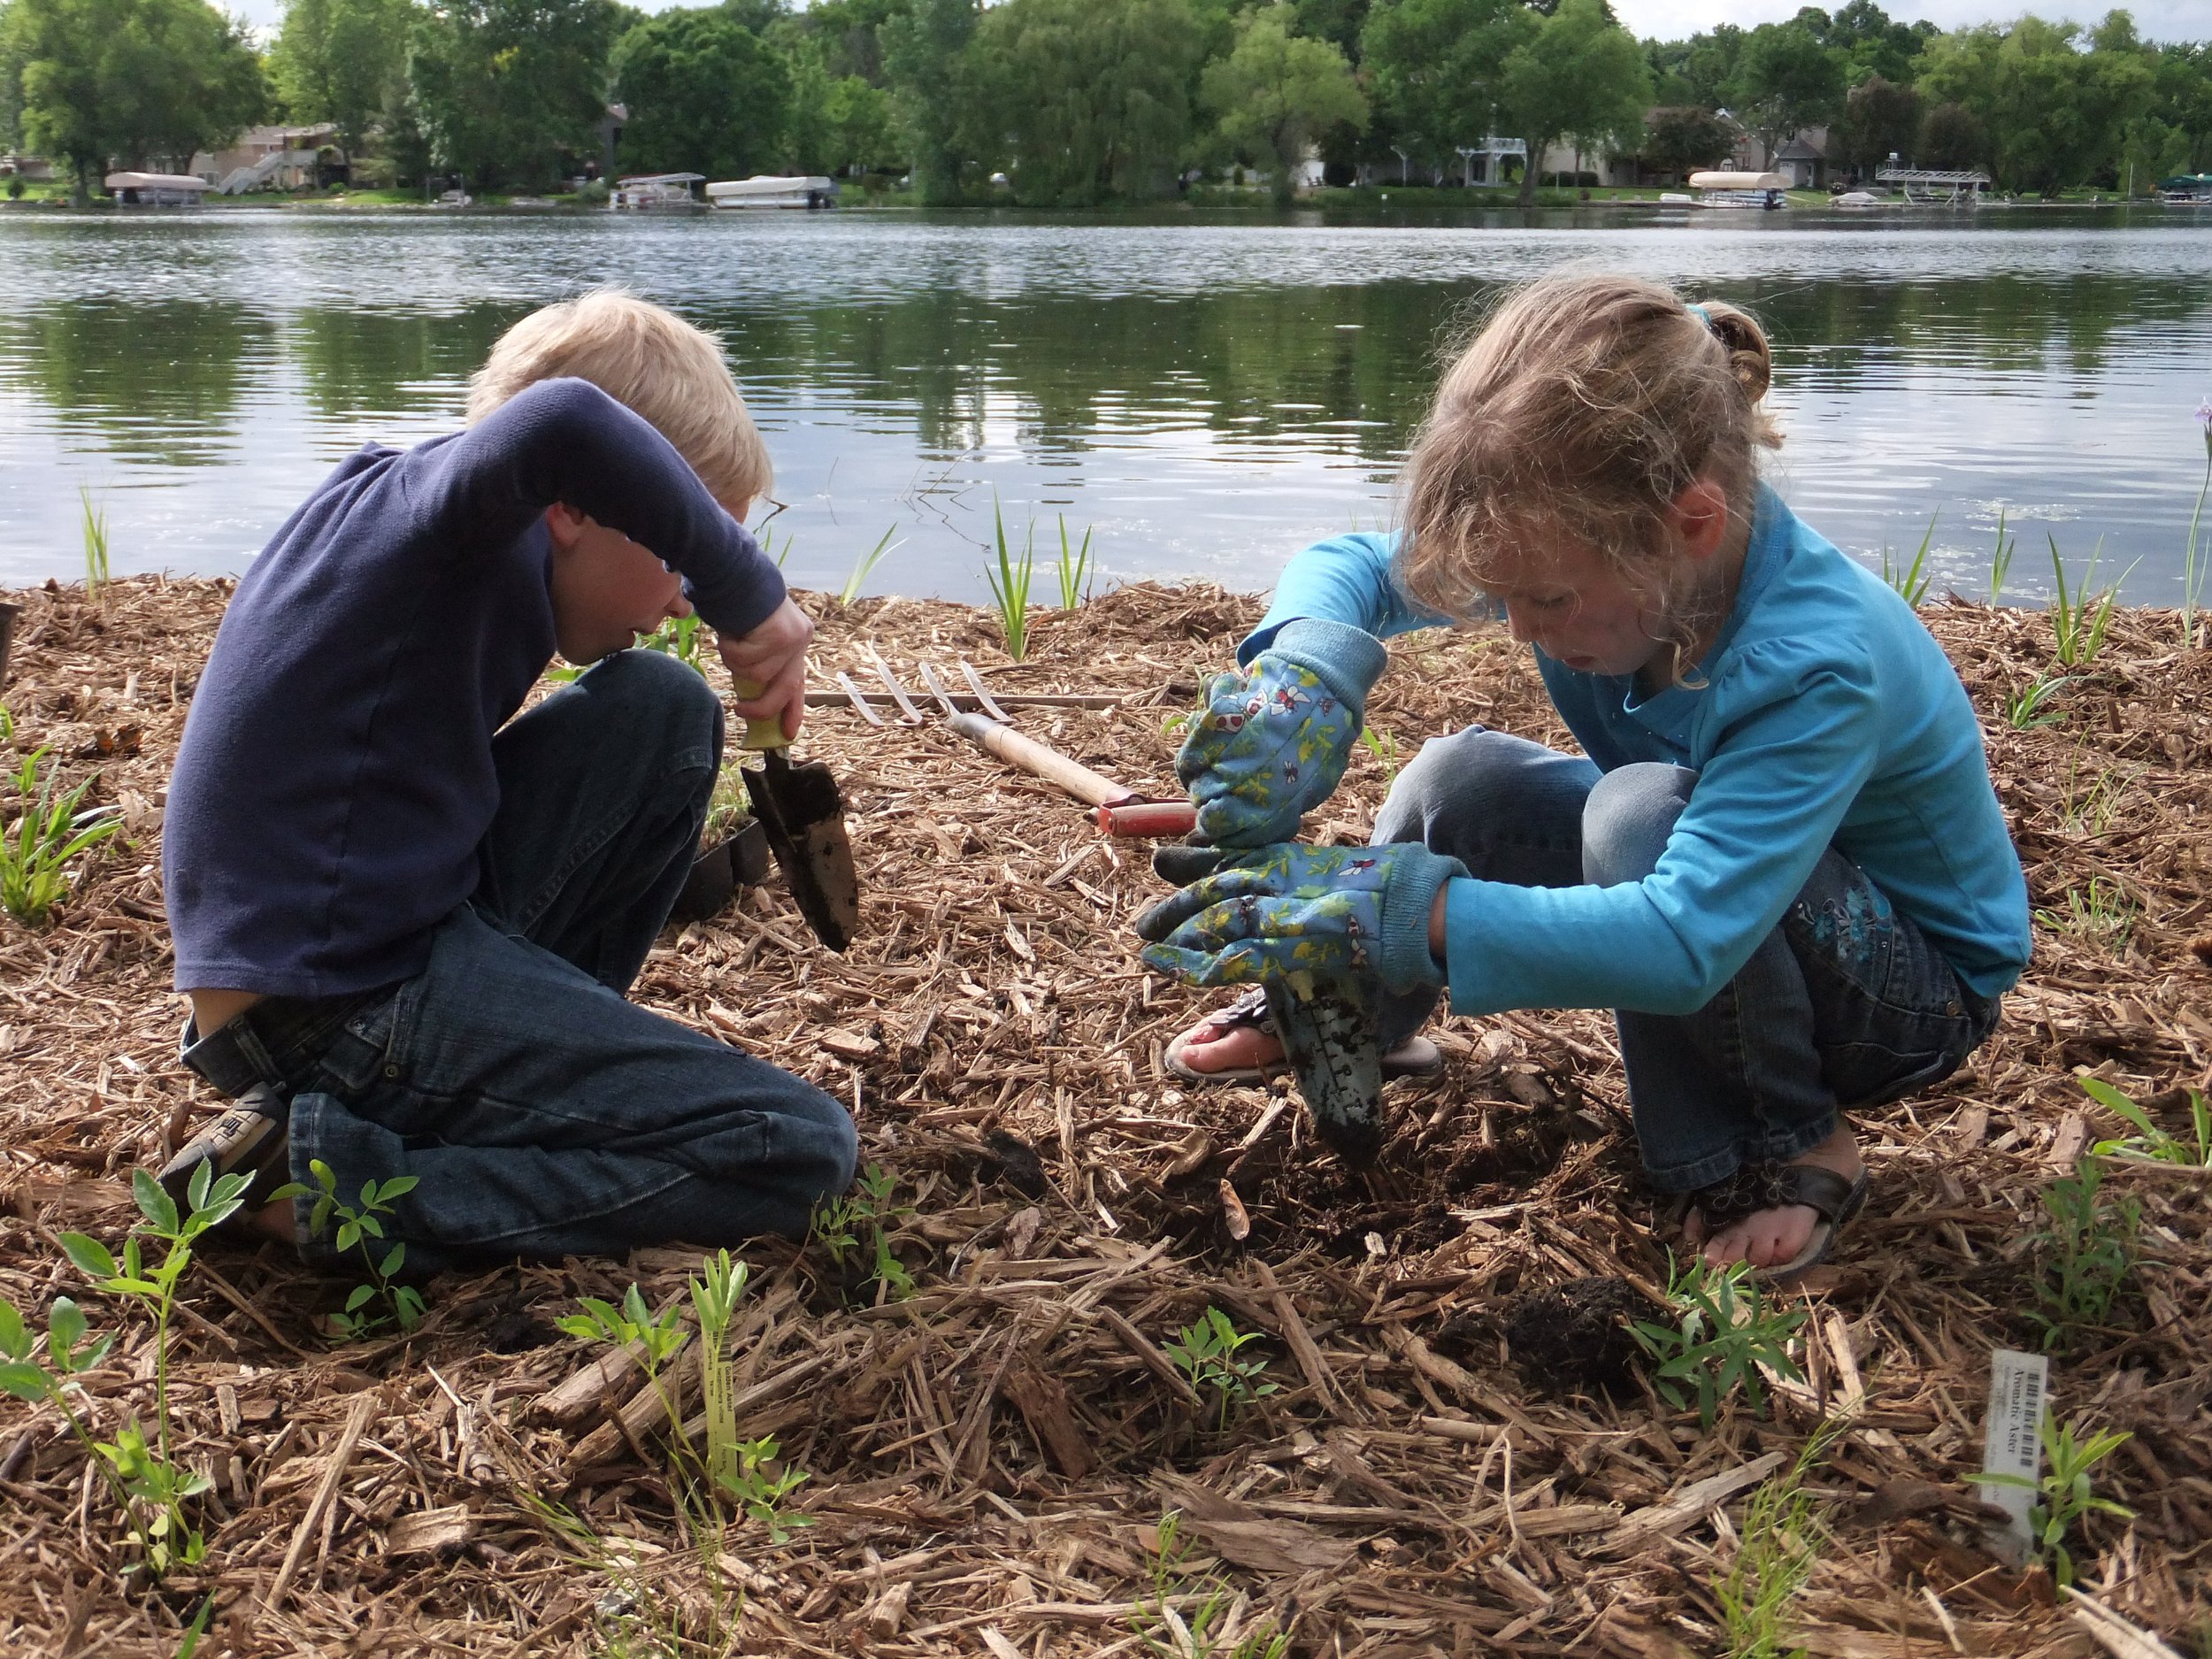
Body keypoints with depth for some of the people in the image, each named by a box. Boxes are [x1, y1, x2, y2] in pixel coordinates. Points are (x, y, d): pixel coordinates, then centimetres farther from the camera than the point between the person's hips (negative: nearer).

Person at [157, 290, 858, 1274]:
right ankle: (325, 1180, -10)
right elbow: (559, 425, -41)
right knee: (803, 1150, -10)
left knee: (664, 709, 12)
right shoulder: (430, 513, -16)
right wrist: (746, 597, -28)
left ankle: (532, 1053, 14)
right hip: (348, 1018, -10)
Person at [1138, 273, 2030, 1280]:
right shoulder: (1596, 555, -17)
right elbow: (1349, 565, -7)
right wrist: (1304, 670, -32)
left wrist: (1391, 910, -49)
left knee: (1644, 810, -35)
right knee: (1464, 778, -14)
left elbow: (1684, 942, -48)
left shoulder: (1819, 666, -38)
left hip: (1920, 990, -7)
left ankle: (1787, 1152, -14)